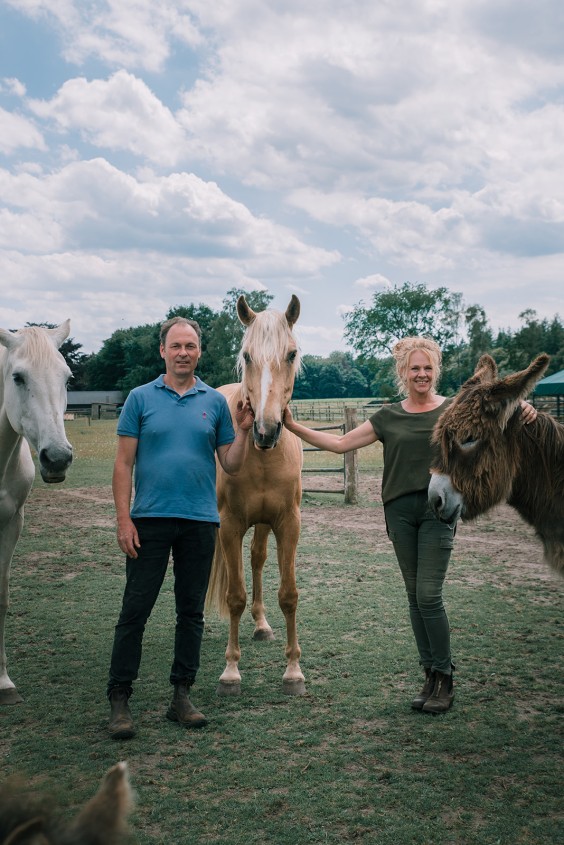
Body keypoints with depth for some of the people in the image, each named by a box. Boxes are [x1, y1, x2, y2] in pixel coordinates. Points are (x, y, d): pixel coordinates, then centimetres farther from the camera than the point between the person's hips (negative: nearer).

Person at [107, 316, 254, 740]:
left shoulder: (215, 402, 6)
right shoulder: (141, 398, 2)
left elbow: (231, 465, 6)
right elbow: (124, 462, -1)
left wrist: (243, 431, -10)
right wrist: (123, 519, -9)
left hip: (201, 520, 2)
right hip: (150, 519, -2)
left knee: (192, 611, 9)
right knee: (135, 610, 0)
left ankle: (182, 695, 20)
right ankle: (119, 699, 9)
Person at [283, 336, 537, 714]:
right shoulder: (389, 417, 9)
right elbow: (340, 444, 8)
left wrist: (522, 415, -29)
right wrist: (294, 426, 1)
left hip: (439, 509, -3)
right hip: (400, 511, 3)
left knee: (429, 595, -8)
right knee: (415, 596, 8)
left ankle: (445, 678, 7)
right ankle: (431, 675, 19)